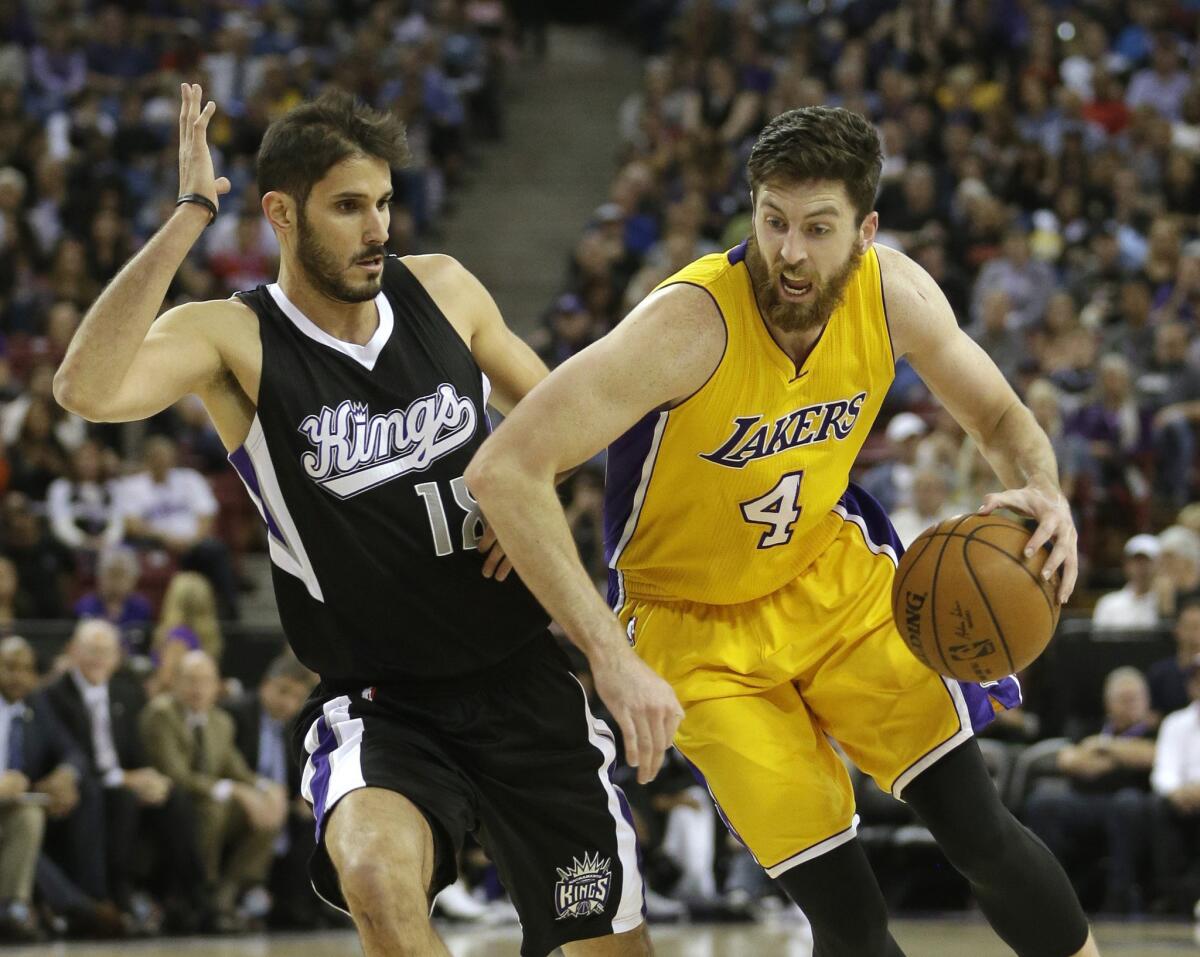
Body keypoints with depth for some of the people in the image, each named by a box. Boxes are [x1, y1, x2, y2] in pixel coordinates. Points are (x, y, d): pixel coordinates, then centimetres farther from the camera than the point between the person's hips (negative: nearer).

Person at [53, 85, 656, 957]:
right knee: (377, 873, -36)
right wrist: (189, 219, -30)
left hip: (520, 678, 4)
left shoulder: (442, 290, 1)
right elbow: (86, 388, -32)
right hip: (376, 699, -4)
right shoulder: (233, 338, -11)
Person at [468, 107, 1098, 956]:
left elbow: (1000, 418, 4)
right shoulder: (693, 323, -32)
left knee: (981, 833, -4)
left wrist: (1043, 495, -21)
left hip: (836, 573, 4)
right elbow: (503, 470, -37)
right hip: (698, 628, -4)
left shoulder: (896, 294, -15)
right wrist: (610, 657, -41)